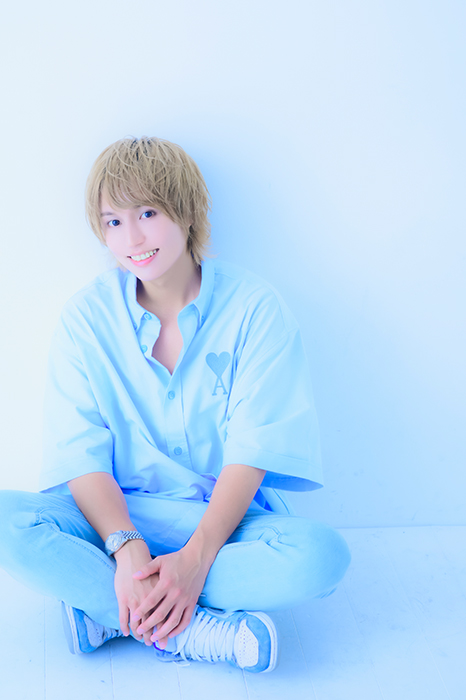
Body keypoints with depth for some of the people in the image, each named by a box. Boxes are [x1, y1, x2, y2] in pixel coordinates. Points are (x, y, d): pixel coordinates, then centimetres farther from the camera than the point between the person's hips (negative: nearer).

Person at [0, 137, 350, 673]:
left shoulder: (254, 307, -6)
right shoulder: (85, 318, -1)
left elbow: (251, 453, -11)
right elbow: (83, 455, -8)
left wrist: (195, 558, -25)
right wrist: (126, 549, -26)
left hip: (223, 514, 0)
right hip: (114, 513, 1)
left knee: (320, 554, -31)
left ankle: (104, 610, -22)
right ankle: (194, 629, -26)